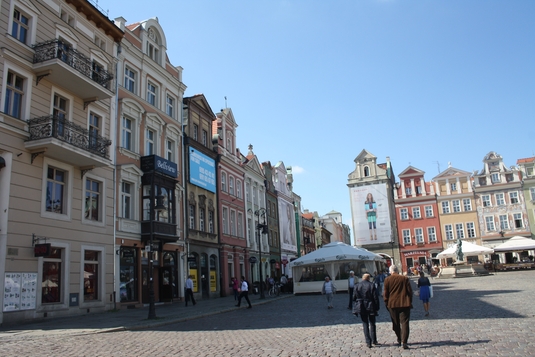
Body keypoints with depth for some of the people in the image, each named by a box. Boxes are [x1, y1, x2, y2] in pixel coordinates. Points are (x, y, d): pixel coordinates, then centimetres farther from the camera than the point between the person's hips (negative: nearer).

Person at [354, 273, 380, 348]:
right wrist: (377, 307, -1)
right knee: (372, 323, 15)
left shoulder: (357, 286, -3)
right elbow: (376, 297, -8)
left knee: (365, 324, 7)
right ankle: (374, 340, 21)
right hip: (371, 307, -1)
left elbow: (354, 297, 1)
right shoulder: (372, 285, -7)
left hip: (361, 308, 1)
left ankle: (368, 342, 0)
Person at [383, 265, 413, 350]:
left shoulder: (387, 280, -2)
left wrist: (386, 303, 10)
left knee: (396, 323, 16)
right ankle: (404, 342, -9)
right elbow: (410, 291, 2)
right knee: (404, 323, 0)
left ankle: (399, 340, 25)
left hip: (392, 304, 1)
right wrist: (410, 302, 12)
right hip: (404, 304, -1)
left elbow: (385, 293, -1)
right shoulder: (405, 279, -1)